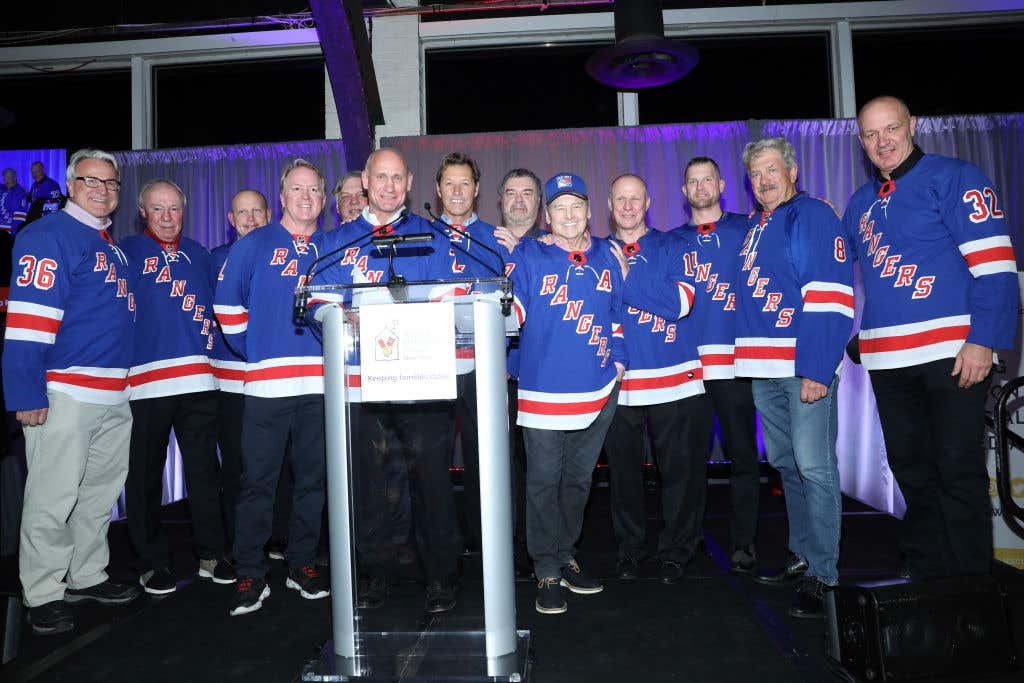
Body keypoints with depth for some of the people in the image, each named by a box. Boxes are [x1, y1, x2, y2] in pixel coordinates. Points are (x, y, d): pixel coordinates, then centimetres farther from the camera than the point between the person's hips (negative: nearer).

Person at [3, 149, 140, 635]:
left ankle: (87, 577, 31)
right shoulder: (49, 236, -8)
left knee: (100, 493, 16)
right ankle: (43, 596, 14)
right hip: (63, 392, -8)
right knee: (53, 499, 0)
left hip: (114, 394, 8)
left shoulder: (114, 246, 17)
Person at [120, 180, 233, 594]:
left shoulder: (197, 253, 16)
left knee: (204, 468, 7)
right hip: (145, 377, -3)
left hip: (198, 376, 3)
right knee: (145, 474, 5)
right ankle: (152, 562, 18)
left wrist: (213, 348, 12)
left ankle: (211, 554, 18)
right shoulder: (128, 252, 5)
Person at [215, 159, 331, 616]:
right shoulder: (253, 245, 6)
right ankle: (250, 575, 10)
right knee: (257, 480, -1)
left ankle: (303, 565, 23)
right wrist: (254, 352, 4)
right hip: (267, 382, -2)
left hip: (321, 382, 3)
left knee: (313, 477, 9)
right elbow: (227, 305, 5)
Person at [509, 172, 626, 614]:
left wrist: (618, 358, 12)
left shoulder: (605, 255, 9)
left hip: (599, 391, 4)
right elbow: (510, 313, -4)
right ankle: (547, 572, 14)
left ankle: (565, 556, 32)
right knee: (544, 483, 1)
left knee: (578, 480, 15)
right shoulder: (528, 256, -2)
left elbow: (617, 310, 16)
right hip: (544, 391, -4)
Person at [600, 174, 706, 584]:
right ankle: (630, 548, 25)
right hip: (617, 383, 2)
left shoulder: (671, 247, 4)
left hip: (674, 380, -1)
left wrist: (625, 277, -16)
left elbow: (680, 302, -12)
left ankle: (677, 549, 21)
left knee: (680, 469, 4)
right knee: (623, 469, 8)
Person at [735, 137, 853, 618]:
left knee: (813, 466, -6)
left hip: (805, 367, -7)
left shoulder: (814, 217, -4)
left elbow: (831, 299, -13)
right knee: (785, 464, 15)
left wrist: (817, 369, -20)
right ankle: (802, 555, 28)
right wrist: (753, 361, 13)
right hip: (763, 369, 8)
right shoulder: (754, 226, 18)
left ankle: (821, 572, 4)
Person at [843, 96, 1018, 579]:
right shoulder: (860, 203, 15)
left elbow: (994, 264, -11)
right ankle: (927, 573, 27)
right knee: (911, 470, 13)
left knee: (957, 471, -1)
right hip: (886, 358, 6)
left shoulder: (954, 178, -3)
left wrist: (983, 341, -19)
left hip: (951, 353, -6)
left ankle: (969, 582, 13)